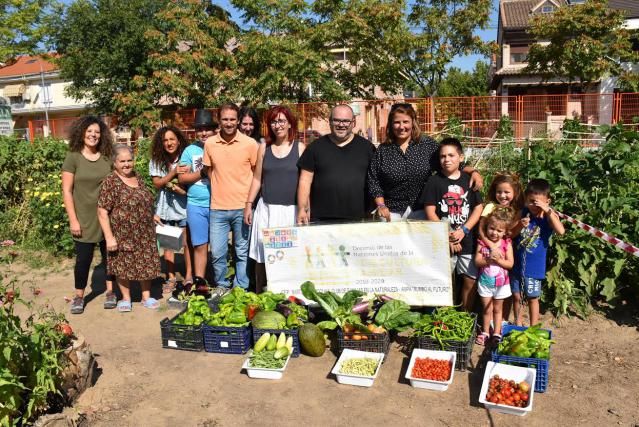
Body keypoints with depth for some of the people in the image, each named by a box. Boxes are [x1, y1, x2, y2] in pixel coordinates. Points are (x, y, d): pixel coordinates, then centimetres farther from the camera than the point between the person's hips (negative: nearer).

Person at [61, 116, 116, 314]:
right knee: (83, 257, 5)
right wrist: (73, 220, -11)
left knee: (109, 254, 11)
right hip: (84, 219, -2)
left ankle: (110, 291, 26)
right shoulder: (73, 157, -6)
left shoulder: (107, 157, 2)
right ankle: (79, 296, 21)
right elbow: (67, 191, -7)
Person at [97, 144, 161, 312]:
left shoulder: (138, 178, 7)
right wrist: (109, 237, -18)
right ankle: (126, 298, 26)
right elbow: (102, 212, -16)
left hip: (144, 234, 5)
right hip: (123, 235, -5)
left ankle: (146, 297, 25)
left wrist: (152, 216, 15)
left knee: (145, 264, 11)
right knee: (124, 266, 8)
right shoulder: (110, 182, -13)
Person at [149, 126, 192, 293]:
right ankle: (171, 278, 18)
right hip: (165, 208, 2)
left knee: (187, 242, 1)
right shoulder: (156, 160, 1)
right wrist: (174, 172, -18)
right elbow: (157, 183, -6)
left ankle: (189, 276, 15)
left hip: (183, 206, -2)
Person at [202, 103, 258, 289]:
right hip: (217, 208, 2)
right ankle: (221, 287, 25)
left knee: (242, 253, 8)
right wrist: (219, 190, 6)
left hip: (242, 207, -2)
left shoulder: (250, 143, -4)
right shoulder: (209, 143, 4)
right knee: (217, 253, 6)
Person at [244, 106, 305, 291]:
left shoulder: (300, 148, 3)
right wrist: (248, 204, 7)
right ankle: (260, 295, 16)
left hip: (291, 210, -2)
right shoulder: (264, 147, 8)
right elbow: (257, 178, 12)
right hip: (266, 209, 2)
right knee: (262, 256, 4)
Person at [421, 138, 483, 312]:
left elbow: (478, 207, 3)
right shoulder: (435, 181, -3)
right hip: (442, 242, -2)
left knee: (470, 280, 7)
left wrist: (464, 230, -10)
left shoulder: (469, 180, 5)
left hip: (467, 240, 3)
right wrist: (447, 238, -11)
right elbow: (430, 212, -7)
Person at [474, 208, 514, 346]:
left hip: (501, 283, 0)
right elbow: (477, 262, -12)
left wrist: (498, 259, -26)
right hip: (485, 282, 0)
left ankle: (497, 333, 28)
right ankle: (485, 332, 27)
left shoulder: (507, 244, -9)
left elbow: (510, 264, -12)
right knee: (487, 309, 11)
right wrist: (489, 259, -28)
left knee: (497, 309, 17)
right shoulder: (482, 243, -9)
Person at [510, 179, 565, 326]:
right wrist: (520, 225, -20)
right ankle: (517, 324, 35)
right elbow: (510, 234, 0)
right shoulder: (522, 213, -4)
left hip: (534, 266, -3)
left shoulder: (549, 216, -10)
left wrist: (547, 211, -29)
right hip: (517, 263, 3)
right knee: (516, 296, 15)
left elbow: (561, 231, -28)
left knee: (532, 298, 10)